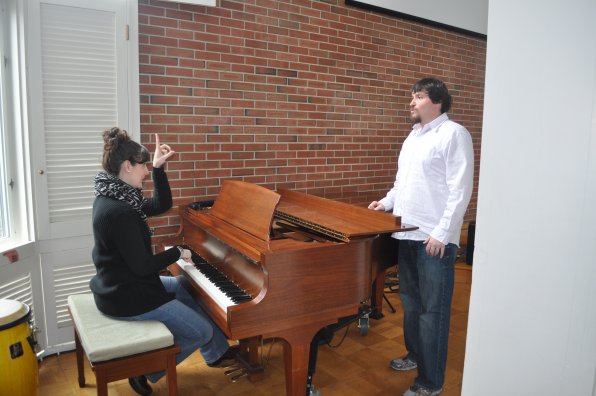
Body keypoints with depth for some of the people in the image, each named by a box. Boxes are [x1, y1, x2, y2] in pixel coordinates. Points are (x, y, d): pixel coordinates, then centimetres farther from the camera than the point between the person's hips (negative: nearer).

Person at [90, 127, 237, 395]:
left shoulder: (113, 198, 3)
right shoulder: (118, 211, -28)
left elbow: (162, 205, 10)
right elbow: (143, 266, -26)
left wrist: (158, 168, 1)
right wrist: (178, 253, -10)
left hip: (121, 285, 11)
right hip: (127, 297, -11)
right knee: (202, 332, -4)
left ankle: (218, 353, 34)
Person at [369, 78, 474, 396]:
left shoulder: (454, 134, -9)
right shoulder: (414, 135, 16)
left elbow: (460, 190, -15)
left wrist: (442, 233, -19)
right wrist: (387, 202, 9)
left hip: (434, 239, -8)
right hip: (407, 234, 8)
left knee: (433, 310, 1)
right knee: (410, 300, 20)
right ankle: (416, 354, 40)